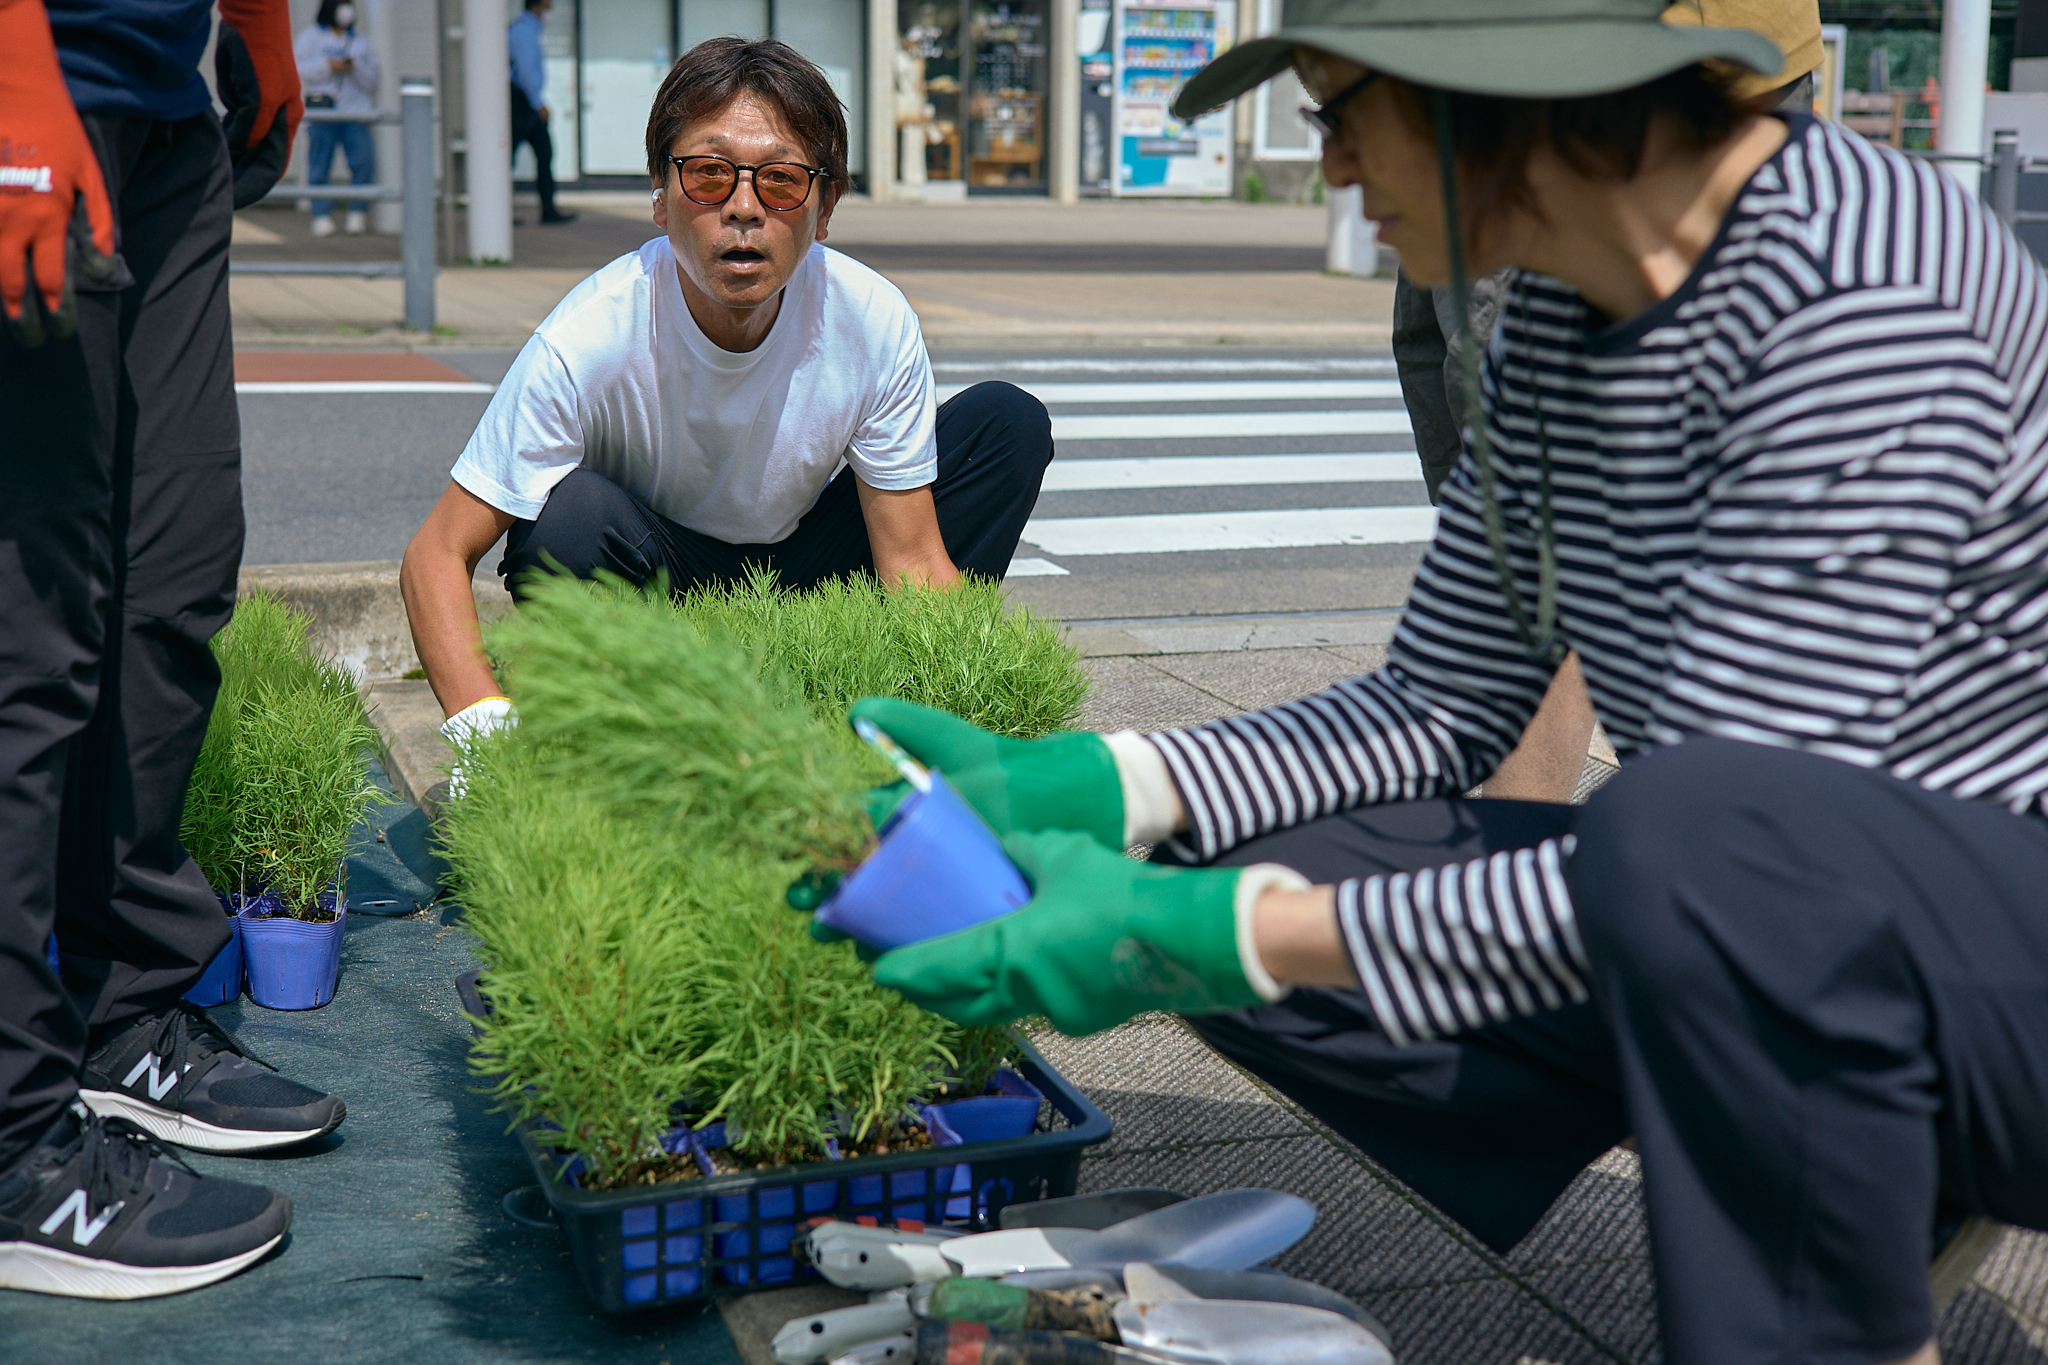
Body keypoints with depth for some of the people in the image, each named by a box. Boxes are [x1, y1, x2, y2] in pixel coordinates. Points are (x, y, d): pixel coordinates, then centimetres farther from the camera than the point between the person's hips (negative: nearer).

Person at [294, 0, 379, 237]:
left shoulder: (361, 42, 22)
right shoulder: (310, 35, 16)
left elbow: (371, 82, 13)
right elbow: (298, 69, 2)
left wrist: (355, 66, -5)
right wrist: (328, 65, -8)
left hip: (355, 110, 1)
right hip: (322, 109, -1)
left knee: (364, 160, -16)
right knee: (319, 165, -6)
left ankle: (358, 212, -5)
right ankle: (322, 215, 1)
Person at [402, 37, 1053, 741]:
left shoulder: (875, 321, -21)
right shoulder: (587, 340, -28)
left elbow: (913, 563, -14)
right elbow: (438, 555, -25)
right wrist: (487, 729, -42)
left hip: (804, 568, 3)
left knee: (1010, 419, -12)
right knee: (571, 516, -36)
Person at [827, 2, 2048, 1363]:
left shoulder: (1863, 296, -24)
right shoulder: (1557, 324, 2)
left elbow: (1707, 847, -27)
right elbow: (1436, 714, 8)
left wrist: (1218, 939, -26)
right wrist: (1065, 789, -4)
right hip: (1778, 940, 8)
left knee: (1685, 831, -39)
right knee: (1235, 875, -3)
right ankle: (1866, 1192, 5)